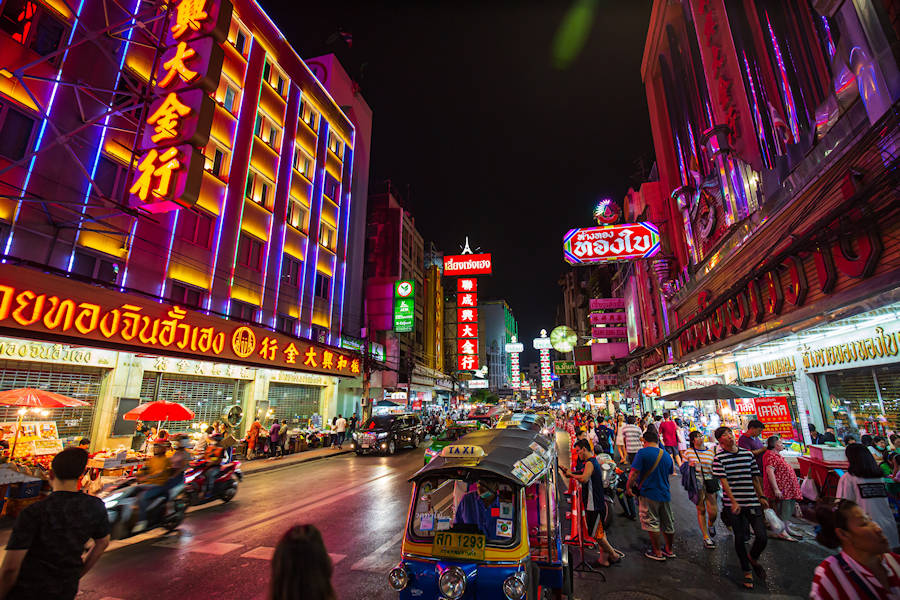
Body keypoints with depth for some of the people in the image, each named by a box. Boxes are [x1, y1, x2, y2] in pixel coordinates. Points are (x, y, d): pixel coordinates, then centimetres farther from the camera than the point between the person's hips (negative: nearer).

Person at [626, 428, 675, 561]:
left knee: (652, 524, 6)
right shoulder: (666, 455, 4)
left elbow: (634, 473, -19)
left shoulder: (643, 453, -15)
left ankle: (657, 552, 15)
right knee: (668, 523, 20)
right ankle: (669, 550, 35)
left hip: (649, 493, -6)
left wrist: (629, 487, -7)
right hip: (665, 494, 6)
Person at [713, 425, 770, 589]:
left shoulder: (748, 454, 6)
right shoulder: (719, 458, -7)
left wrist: (761, 497, 14)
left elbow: (755, 477, 14)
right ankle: (747, 571, 26)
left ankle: (753, 558, 29)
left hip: (752, 502, 3)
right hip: (734, 504, -3)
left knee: (762, 537, -3)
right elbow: (723, 481, -11)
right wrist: (733, 501, -18)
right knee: (740, 538, 6)